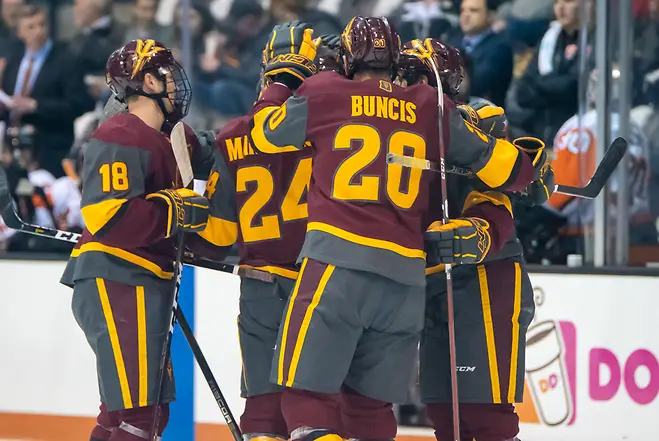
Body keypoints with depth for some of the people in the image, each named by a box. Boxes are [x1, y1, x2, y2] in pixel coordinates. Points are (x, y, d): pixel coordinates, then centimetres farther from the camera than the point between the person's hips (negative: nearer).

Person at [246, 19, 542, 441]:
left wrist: (283, 76, 32)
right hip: (405, 276, 4)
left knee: (308, 395, -5)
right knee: (370, 406, 13)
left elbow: (266, 133, 18)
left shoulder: (324, 93, 5)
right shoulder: (432, 108, 13)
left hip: (336, 264, -4)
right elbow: (502, 165, 17)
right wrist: (529, 169, 39)